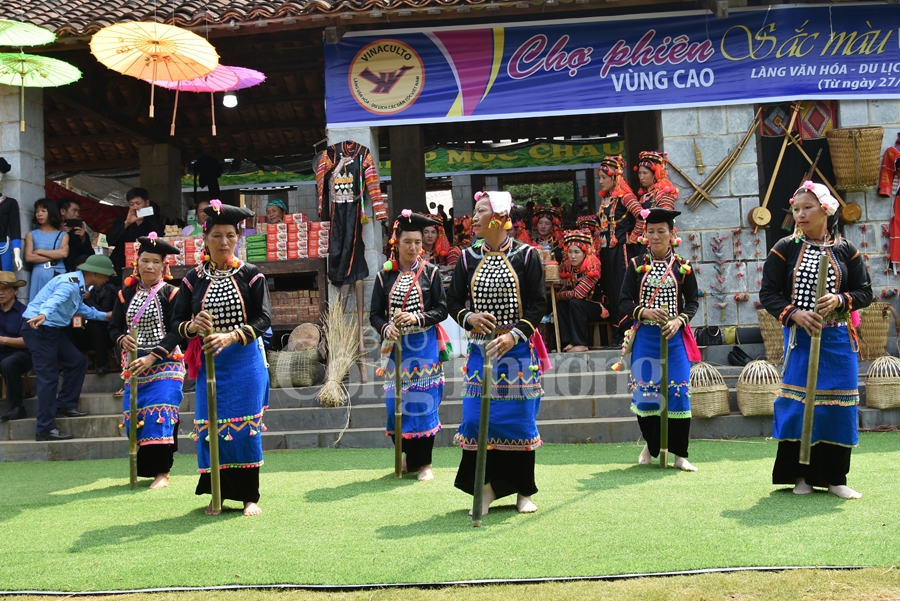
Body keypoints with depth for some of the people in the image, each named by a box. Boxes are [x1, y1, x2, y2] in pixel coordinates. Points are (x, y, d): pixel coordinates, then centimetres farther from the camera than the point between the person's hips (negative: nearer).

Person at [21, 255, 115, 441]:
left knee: (77, 361, 12)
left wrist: (104, 316, 45)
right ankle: (45, 429, -7)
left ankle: (65, 405, 23)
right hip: (38, 328, -10)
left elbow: (80, 308, 35)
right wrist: (43, 314, -60)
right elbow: (55, 299, -40)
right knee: (48, 377, -10)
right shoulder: (70, 283, -18)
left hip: (53, 329, 10)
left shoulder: (78, 285, 13)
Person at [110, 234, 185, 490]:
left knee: (159, 417, -11)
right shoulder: (126, 294, 9)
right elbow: (114, 326, 11)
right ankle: (146, 468, 15)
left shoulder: (170, 294, -4)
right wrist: (123, 338, -13)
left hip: (164, 365, -4)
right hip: (133, 366, 4)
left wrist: (151, 358, -18)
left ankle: (162, 472, -6)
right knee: (134, 419, 2)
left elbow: (176, 333, -9)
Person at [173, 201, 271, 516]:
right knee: (210, 427, 2)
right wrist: (193, 327, -17)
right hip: (209, 364, 2)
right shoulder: (194, 279, 5)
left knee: (245, 427, 0)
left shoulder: (251, 275, -1)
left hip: (245, 364, -2)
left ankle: (249, 496, 11)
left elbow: (263, 319, -7)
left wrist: (231, 336, -20)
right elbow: (178, 322, 6)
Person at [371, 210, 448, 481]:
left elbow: (442, 310, -1)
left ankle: (423, 462, 5)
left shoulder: (430, 272, 0)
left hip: (424, 348, -2)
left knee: (424, 403, -3)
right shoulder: (385, 275, 5)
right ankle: (409, 455, 22)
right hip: (396, 348, 2)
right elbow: (375, 314, 5)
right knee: (397, 404, 3)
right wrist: (386, 329, -15)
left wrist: (417, 319, -16)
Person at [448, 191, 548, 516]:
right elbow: (453, 301, 9)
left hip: (517, 351, -3)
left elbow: (537, 304, -5)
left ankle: (524, 491, 14)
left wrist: (514, 334, -17)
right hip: (480, 350, 3)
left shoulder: (526, 255, -3)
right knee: (477, 417, -1)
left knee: (519, 419, 2)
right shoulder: (468, 258, 6)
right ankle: (486, 487, 12)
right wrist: (469, 317, -12)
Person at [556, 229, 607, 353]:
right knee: (560, 305, -18)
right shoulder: (566, 267, -6)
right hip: (580, 309, 6)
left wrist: (558, 295, -16)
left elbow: (577, 294, -30)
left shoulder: (592, 268, -25)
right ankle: (568, 342, -20)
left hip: (597, 307, -6)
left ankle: (581, 344, -26)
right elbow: (562, 290, -2)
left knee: (575, 303, -29)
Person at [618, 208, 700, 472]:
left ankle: (679, 455, 7)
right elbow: (624, 302, 0)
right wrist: (644, 312, -18)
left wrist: (679, 321, -14)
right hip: (645, 338, 1)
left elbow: (693, 301, 4)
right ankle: (651, 445, 26)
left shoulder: (683, 267, 2)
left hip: (674, 338, -1)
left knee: (678, 393, -3)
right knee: (643, 393, 2)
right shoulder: (637, 265, 3)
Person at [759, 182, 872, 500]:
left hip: (838, 340, 1)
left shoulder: (846, 249, 3)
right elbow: (768, 293, 0)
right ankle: (801, 475, 12)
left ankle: (835, 477, 13)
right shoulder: (785, 249, 1)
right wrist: (795, 313, -16)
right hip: (800, 338, -1)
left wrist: (840, 300, -14)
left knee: (838, 405, 2)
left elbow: (865, 292, 5)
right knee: (799, 403, -1)